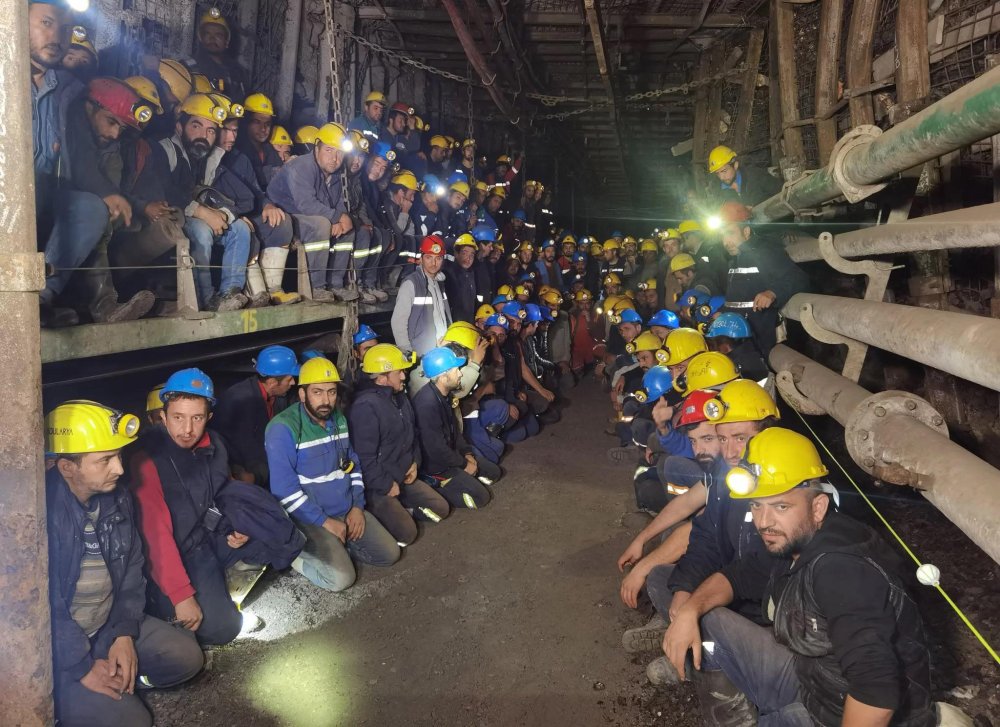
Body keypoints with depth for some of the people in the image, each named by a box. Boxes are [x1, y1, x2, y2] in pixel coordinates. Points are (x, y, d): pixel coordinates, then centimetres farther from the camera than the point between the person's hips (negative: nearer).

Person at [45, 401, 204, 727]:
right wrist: (82, 667, -21)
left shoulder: (117, 498, -2)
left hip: (108, 625, 7)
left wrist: (125, 633, -7)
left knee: (186, 656, -3)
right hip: (54, 647, -7)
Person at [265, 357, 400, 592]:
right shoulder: (283, 428, -20)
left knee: (390, 554, 2)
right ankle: (297, 554, 3)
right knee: (341, 578, -22)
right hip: (309, 519, -7)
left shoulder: (338, 419, 4)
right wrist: (325, 522, -18)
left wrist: (357, 506, 1)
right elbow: (284, 489, -22)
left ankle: (336, 548, 17)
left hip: (348, 511, 7)